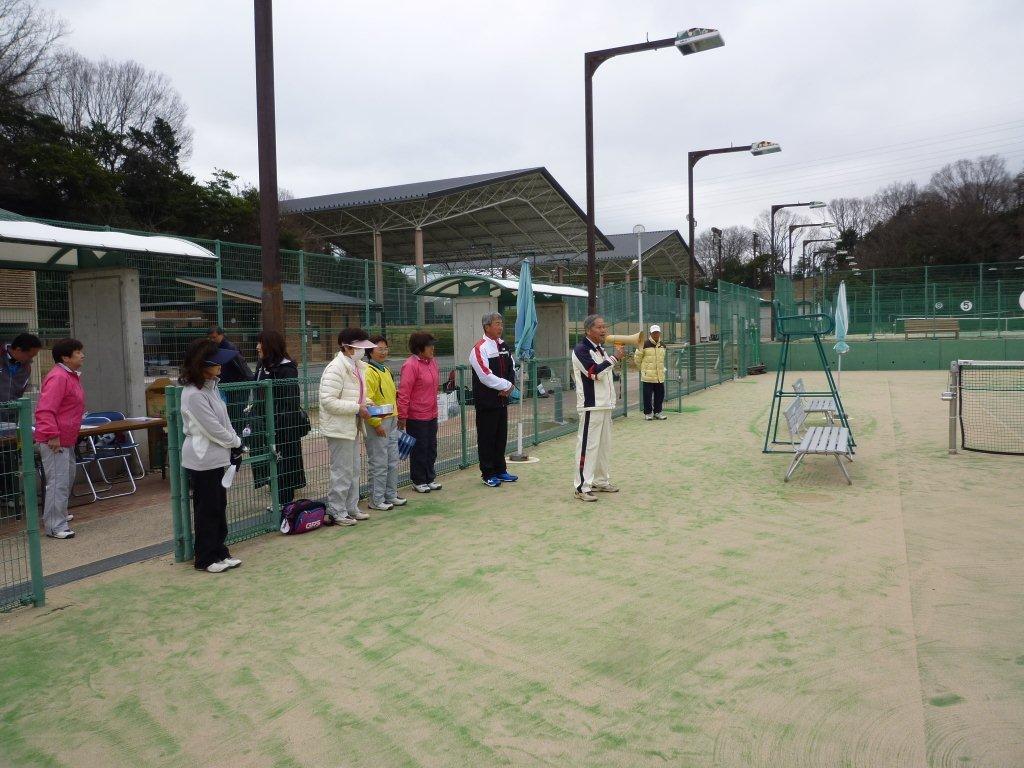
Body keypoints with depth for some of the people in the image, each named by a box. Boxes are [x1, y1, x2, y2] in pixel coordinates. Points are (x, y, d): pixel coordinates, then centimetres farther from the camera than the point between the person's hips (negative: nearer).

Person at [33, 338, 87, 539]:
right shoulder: (58, 377, -19)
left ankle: (58, 515, 38)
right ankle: (55, 526, -4)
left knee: (68, 479, 22)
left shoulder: (71, 375, 14)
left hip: (67, 440, 11)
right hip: (55, 441, -11)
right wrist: (53, 436, -28)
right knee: (58, 482, -9)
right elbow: (45, 410, -26)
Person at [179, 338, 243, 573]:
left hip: (216, 456, 9)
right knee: (207, 509, 3)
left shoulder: (211, 386, 7)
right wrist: (236, 442, -6)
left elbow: (223, 420, 13)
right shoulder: (193, 394, -21)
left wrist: (234, 441, 2)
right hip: (202, 459, -9)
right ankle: (205, 559, 16)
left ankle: (219, 552, 26)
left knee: (219, 506, 15)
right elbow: (213, 428, -19)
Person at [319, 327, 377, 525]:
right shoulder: (336, 368, -18)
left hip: (352, 427, 9)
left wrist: (365, 406, 4)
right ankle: (337, 513, 10)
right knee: (342, 472, -1)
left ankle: (351, 508, 28)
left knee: (353, 471, 17)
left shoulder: (358, 367, 11)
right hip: (339, 429, -9)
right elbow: (328, 401, -24)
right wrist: (357, 408, -23)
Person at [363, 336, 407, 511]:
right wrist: (376, 423, -20)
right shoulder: (368, 372, -13)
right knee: (379, 464, -3)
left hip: (391, 422, 9)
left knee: (393, 462, 14)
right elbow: (366, 401, -19)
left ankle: (391, 495, 24)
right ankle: (376, 500, 6)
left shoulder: (385, 370, 16)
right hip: (377, 423, -9)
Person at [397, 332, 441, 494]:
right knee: (419, 450, 4)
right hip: (416, 417, -8)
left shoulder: (432, 362, 8)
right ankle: (418, 481, 18)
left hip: (432, 415, 8)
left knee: (431, 448, 15)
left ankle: (430, 478, 27)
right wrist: (402, 417, -18)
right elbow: (403, 393, -18)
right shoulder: (410, 365, -18)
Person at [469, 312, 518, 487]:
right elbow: (486, 376, -20)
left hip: (502, 399, 8)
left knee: (501, 436, 14)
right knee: (487, 438, 1)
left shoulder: (503, 345, 10)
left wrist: (509, 385, -4)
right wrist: (506, 385, -12)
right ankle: (488, 474, 11)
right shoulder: (480, 348, -14)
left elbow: (512, 368, 15)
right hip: (486, 401, -8)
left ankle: (500, 470, 26)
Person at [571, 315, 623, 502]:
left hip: (605, 405, 9)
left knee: (604, 444, 15)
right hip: (591, 405, -9)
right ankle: (582, 487, -6)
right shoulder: (581, 349, -11)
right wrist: (615, 358, -19)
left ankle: (601, 481, 27)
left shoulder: (601, 349, 18)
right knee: (588, 445, -9)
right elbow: (594, 372, -22)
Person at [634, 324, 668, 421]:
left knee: (660, 394, 8)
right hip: (648, 376, -5)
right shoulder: (644, 345, -7)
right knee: (648, 395, -1)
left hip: (660, 376, 5)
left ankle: (657, 412, 21)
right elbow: (637, 359, 1)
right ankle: (648, 413, 11)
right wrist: (643, 368, 11)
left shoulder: (662, 346, 11)